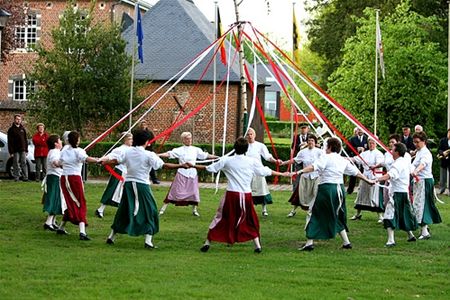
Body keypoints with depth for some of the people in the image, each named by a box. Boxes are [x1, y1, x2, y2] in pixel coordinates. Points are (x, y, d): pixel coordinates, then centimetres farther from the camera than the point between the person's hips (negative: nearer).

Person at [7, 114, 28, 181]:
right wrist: (11, 152, -10)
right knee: (16, 164, -1)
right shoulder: (11, 129, 0)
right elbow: (10, 142, -4)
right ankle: (16, 178, 3)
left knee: (24, 163, -1)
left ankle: (25, 177, -2)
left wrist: (26, 150, 10)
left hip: (23, 150, 3)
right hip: (15, 150, -3)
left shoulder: (23, 129, 13)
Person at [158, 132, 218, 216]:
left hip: (192, 174, 3)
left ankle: (194, 210, 25)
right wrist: (158, 155, -28)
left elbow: (205, 155, 12)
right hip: (182, 173, -3)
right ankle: (163, 208, 4)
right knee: (175, 191, -3)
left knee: (194, 192, 8)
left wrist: (218, 157, 12)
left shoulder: (196, 150, 5)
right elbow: (169, 154, -15)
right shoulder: (180, 150, -6)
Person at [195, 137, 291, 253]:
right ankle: (257, 245, 14)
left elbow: (210, 168, 7)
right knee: (250, 220, 16)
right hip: (246, 196, 1)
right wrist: (282, 174, 22)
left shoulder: (226, 161, -2)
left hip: (231, 195, -1)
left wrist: (193, 166, 23)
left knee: (220, 218, 9)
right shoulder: (253, 161, -1)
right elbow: (266, 172, 8)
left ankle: (207, 243, 10)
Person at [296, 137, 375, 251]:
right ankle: (346, 242, 21)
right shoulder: (343, 160, 12)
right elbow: (356, 172, 21)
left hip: (326, 188, -6)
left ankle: (309, 242, -5)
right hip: (340, 188, 6)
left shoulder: (326, 158, -7)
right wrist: (368, 180, 34)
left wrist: (301, 171, -29)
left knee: (315, 214, 0)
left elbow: (313, 167, -22)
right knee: (338, 215, 21)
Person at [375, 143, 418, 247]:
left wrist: (377, 179, -50)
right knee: (404, 214, 24)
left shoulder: (398, 164, -19)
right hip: (405, 191, 9)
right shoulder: (406, 161, 9)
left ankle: (391, 240, -21)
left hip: (396, 192, -9)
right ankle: (410, 235, 38)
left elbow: (390, 175, -37)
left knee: (390, 216, -12)